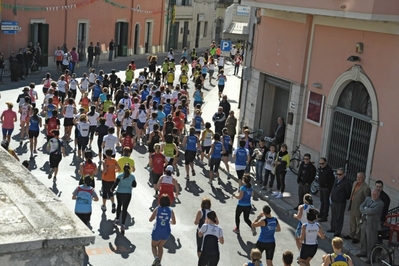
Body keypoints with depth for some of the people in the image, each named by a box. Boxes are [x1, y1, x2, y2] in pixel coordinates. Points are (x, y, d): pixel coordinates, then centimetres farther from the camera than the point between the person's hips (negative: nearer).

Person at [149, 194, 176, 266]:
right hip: (166, 232, 2)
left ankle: (156, 257, -6)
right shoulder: (170, 210, -6)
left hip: (157, 231, -2)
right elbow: (174, 222, 1)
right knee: (160, 246, 24)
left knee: (153, 245, 19)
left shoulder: (157, 209, -11)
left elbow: (150, 219, -8)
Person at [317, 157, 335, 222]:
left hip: (326, 188, -8)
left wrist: (329, 188, -18)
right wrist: (319, 185, 15)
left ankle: (324, 217, 2)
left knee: (326, 202, -2)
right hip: (321, 187, 8)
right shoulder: (320, 168, 4)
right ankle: (321, 213, 32)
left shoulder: (329, 169, -21)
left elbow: (332, 180, -19)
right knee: (322, 201, 19)